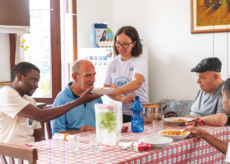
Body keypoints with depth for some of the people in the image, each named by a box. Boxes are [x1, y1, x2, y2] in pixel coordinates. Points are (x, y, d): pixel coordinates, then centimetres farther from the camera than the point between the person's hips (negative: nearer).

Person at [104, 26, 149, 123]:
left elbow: (137, 83, -23)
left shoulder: (140, 62, -4)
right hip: (119, 113, 3)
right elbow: (106, 88, 8)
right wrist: (121, 98, -11)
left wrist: (118, 90, -42)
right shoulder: (112, 64, 10)